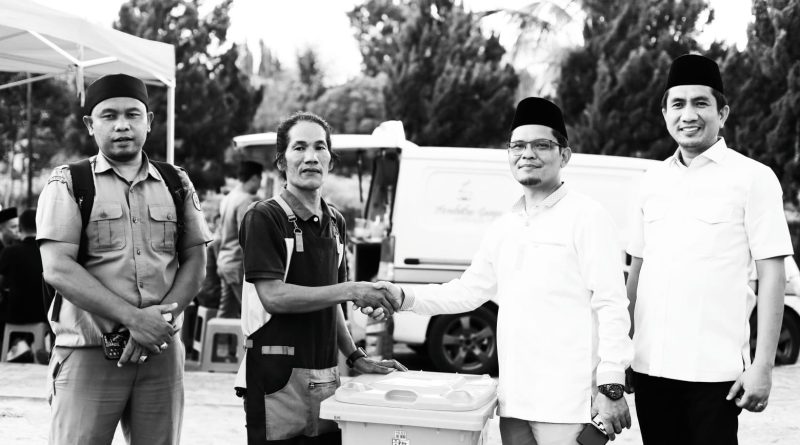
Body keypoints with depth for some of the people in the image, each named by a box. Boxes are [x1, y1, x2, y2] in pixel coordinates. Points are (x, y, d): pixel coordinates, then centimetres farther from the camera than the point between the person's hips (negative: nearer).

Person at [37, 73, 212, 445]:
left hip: (162, 351, 3)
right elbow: (57, 270, -9)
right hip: (88, 353, -3)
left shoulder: (176, 184, 13)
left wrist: (161, 317, -10)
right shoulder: (68, 184, 2)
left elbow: (194, 263, 9)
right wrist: (134, 318, -17)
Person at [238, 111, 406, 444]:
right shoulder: (264, 217, -6)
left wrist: (355, 358, 12)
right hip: (277, 377, -6)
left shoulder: (335, 222, 15)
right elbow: (273, 297, -15)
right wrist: (350, 290, -14)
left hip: (325, 376, 6)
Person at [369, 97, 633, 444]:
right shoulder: (504, 227, 15)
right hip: (514, 397, 6)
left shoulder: (586, 217, -5)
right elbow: (470, 289, 20)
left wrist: (611, 387, -15)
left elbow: (610, 306, -10)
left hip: (567, 400, -6)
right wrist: (405, 298, 7)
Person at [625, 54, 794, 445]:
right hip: (651, 365, 4)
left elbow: (771, 276, -5)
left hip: (714, 369, -4)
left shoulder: (752, 177, -3)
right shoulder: (653, 180, 11)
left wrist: (763, 365, -11)